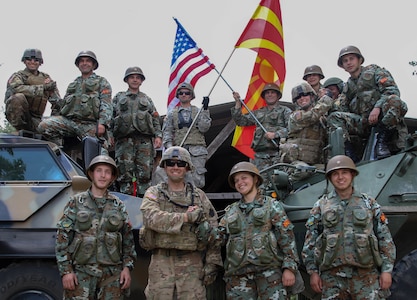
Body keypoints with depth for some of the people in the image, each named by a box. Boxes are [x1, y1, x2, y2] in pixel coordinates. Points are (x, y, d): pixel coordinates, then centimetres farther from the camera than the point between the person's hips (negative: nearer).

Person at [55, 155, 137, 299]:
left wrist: (127, 266, 2)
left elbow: (128, 239, 11)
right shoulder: (75, 202, 4)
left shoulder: (118, 206, 9)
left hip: (112, 275, 2)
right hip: (81, 272, -2)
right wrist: (66, 270, -6)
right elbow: (62, 238, 1)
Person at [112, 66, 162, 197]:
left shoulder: (147, 99, 24)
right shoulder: (118, 98, 20)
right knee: (125, 173, -5)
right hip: (124, 140, -1)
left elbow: (155, 120, 17)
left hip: (145, 140, 1)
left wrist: (158, 136, 3)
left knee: (144, 173, -6)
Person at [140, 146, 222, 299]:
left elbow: (213, 231, 7)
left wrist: (212, 262, -1)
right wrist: (186, 217, -16)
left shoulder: (199, 195, 11)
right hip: (161, 263, -1)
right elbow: (152, 218, -15)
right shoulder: (154, 193, 6)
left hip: (192, 264, 1)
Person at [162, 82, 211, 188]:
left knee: (197, 181, -11)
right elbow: (167, 131, 10)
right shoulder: (172, 114, 18)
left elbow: (204, 128, -1)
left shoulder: (198, 111, 14)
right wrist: (169, 147, -7)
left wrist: (205, 109, -7)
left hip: (197, 151, -1)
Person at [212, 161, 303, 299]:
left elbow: (287, 238, 1)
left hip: (269, 271, -3)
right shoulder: (231, 211, 17)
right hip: (238, 275, 3)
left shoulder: (272, 205, 6)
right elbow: (218, 238, 12)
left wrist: (289, 268, -8)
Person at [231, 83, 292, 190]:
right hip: (260, 155, 4)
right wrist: (238, 103, 16)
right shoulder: (258, 113, 25)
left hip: (277, 154, -4)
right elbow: (240, 121, 24)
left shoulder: (285, 111, 10)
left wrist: (276, 134, -14)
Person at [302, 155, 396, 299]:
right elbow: (309, 242, 6)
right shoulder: (321, 206, 6)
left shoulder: (369, 203, 7)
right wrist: (313, 272, 1)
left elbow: (385, 239, 6)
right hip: (332, 276, 0)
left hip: (366, 275, 0)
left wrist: (387, 270, -1)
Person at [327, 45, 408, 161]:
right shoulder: (348, 86, 22)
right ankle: (351, 156, -25)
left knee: (394, 100, -34)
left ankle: (381, 142, -27)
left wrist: (377, 107, -24)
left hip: (383, 118, -4)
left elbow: (392, 90, -8)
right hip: (363, 123, 4)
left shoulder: (374, 70, 8)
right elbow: (344, 109, 19)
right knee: (334, 117, -15)